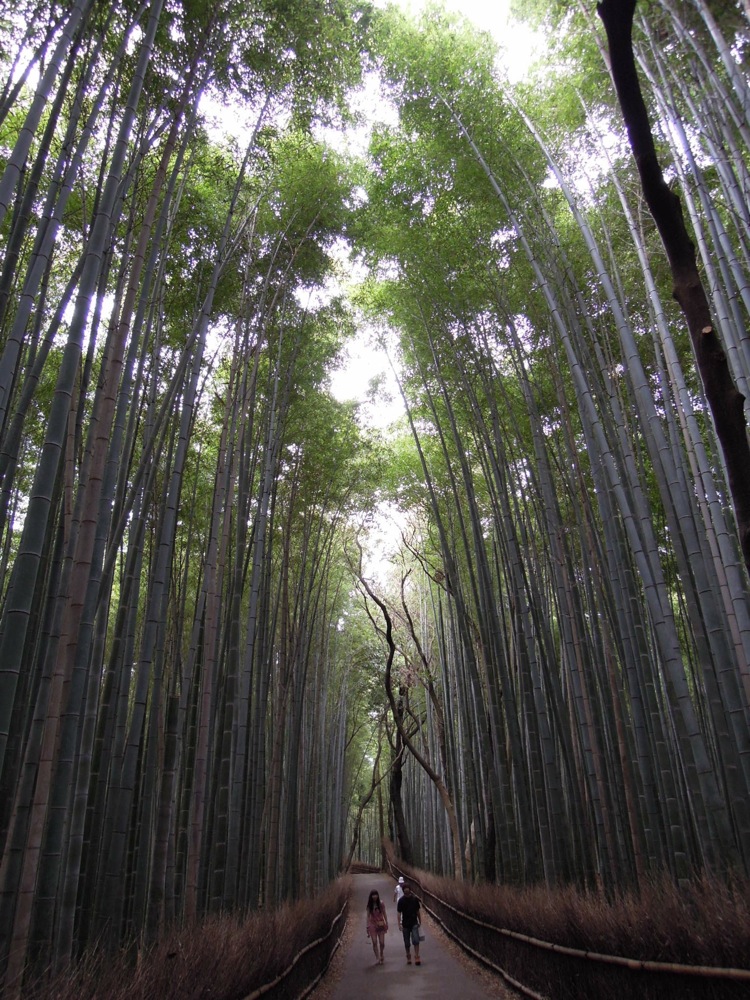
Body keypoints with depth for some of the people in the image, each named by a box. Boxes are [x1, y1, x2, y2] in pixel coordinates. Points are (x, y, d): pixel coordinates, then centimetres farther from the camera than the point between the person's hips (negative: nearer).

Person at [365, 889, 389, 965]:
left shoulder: (381, 903, -4)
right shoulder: (369, 905, -2)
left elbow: (384, 914, 4)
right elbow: (368, 916, 2)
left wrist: (386, 923, 3)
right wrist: (367, 927, 0)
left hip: (381, 924, 0)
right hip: (372, 924, 0)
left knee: (382, 942, 0)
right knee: (374, 942, -8)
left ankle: (381, 954, 28)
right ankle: (377, 958, 7)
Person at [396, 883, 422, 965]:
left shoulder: (415, 899, -3)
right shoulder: (401, 901, -8)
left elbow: (417, 911, 8)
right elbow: (399, 913, -6)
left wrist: (420, 921, 12)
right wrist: (399, 924, -14)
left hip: (414, 923, 0)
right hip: (405, 924, 0)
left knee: (416, 940, -12)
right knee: (407, 942, 9)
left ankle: (417, 957, -7)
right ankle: (408, 957, 26)